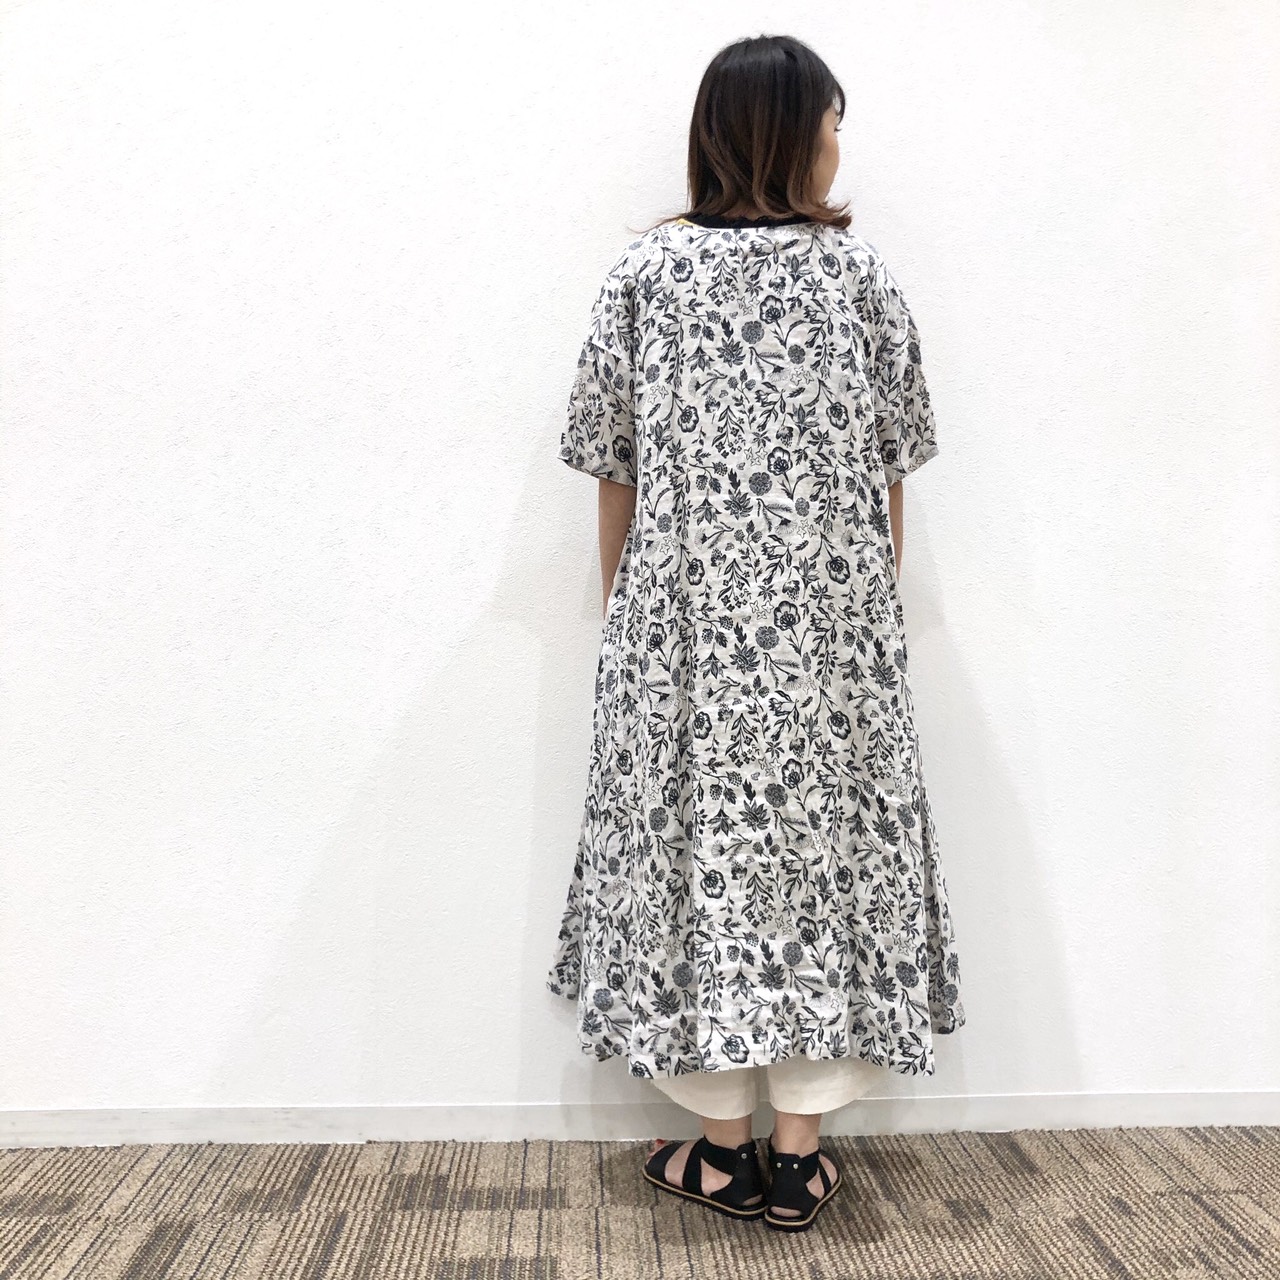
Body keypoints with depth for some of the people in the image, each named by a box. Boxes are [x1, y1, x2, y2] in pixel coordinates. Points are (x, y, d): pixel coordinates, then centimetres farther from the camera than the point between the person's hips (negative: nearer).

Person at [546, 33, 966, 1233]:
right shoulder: (858, 270, 4)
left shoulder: (647, 269, 3)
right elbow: (893, 461, 6)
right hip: (830, 611, 1)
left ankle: (724, 1146, 16)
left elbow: (611, 461, 3)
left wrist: (621, 607, 12)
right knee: (824, 834, 7)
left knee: (700, 836, 6)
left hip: (687, 613, 0)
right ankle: (800, 1154, 15)